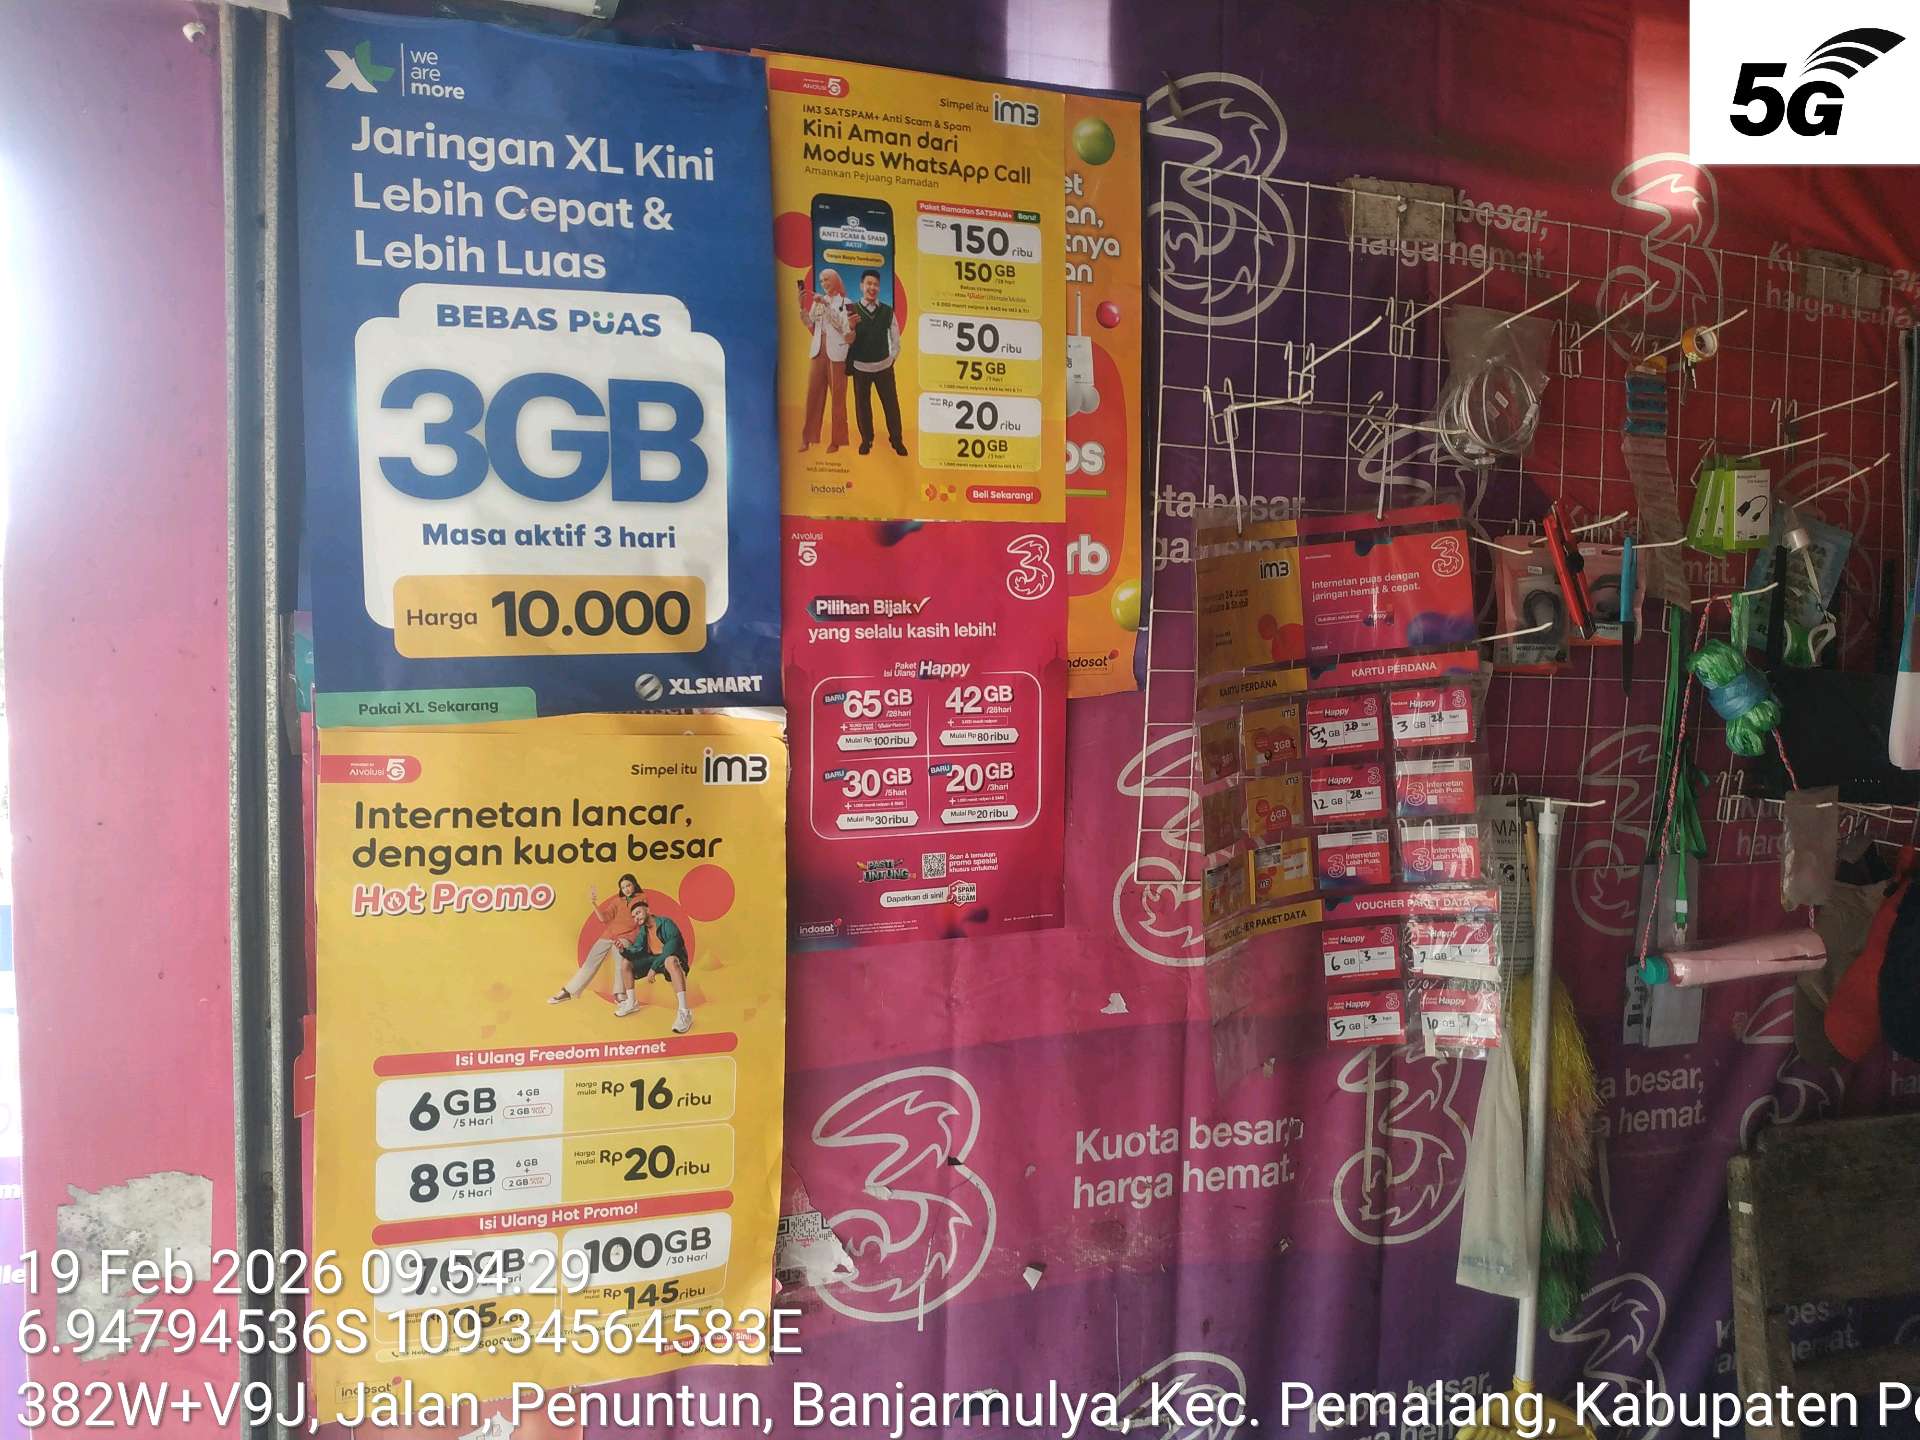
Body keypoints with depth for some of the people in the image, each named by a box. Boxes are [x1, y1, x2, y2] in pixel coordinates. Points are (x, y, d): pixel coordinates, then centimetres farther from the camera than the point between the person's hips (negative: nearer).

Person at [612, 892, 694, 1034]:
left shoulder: (666, 923, -18)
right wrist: (624, 951, -22)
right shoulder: (643, 930, 6)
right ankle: (632, 1002, 11)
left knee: (670, 961, -44)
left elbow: (671, 948, -27)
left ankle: (684, 1012, -53)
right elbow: (637, 951, -1)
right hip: (654, 959, 8)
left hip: (671, 957, -8)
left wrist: (654, 968, -30)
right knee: (625, 961, -2)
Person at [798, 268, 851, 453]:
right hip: (818, 352, 4)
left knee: (837, 396, 0)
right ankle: (807, 438, 4)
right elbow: (810, 325, 5)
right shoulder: (817, 301, 12)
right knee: (813, 395, 2)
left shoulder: (845, 303, 1)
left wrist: (826, 305, -16)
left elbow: (843, 325, -13)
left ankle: (836, 440, 4)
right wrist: (802, 306, -7)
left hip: (836, 353, -4)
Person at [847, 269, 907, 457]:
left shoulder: (887, 311, -4)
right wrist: (852, 327, -26)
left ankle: (896, 439, 24)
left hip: (884, 367, 1)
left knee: (891, 404, 7)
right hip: (860, 368, -1)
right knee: (862, 405, 11)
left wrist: (893, 358, 4)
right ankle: (866, 440, 28)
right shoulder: (852, 310, -8)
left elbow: (895, 337, 6)